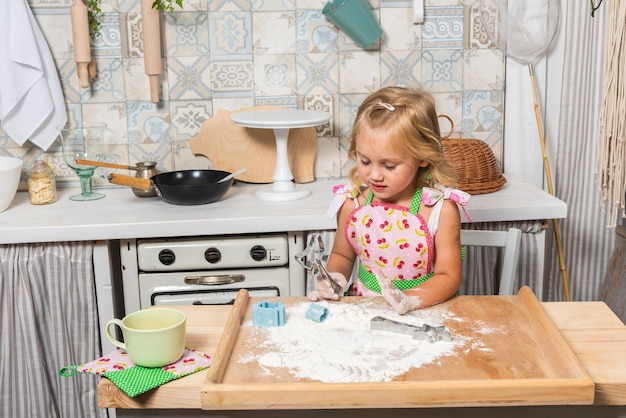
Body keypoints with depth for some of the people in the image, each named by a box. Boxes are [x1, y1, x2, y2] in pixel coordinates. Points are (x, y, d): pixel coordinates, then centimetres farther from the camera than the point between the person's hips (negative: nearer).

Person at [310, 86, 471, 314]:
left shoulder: (441, 208, -12)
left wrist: (409, 300, -25)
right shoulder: (352, 203, -3)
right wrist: (335, 278, -6)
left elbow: (448, 277, -8)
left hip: (423, 311, -1)